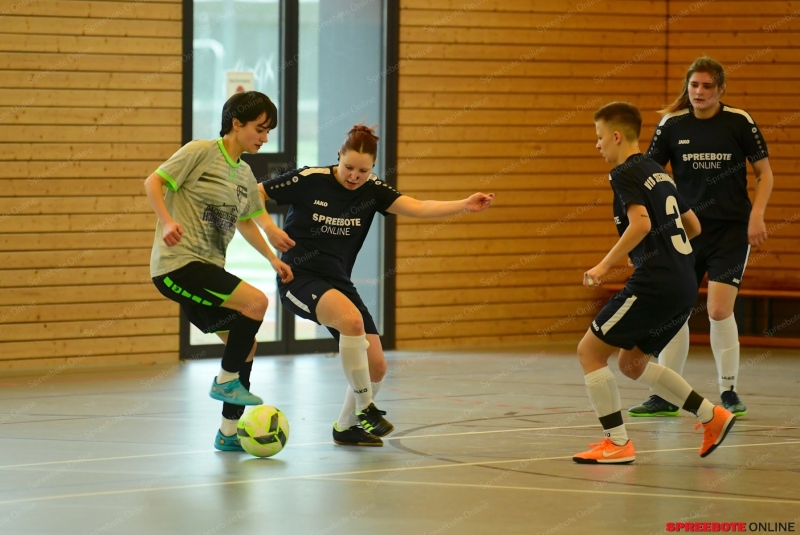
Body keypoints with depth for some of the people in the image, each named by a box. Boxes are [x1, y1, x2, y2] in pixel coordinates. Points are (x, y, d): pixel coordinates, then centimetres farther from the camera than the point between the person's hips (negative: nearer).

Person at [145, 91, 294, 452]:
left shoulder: (244, 174, 16)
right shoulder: (201, 152, -8)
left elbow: (244, 221, 30)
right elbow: (153, 182, -11)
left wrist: (272, 258, 20)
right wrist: (167, 221, -26)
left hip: (207, 270, 9)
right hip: (178, 263, -9)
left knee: (245, 347, 7)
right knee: (255, 301, -23)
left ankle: (228, 433, 17)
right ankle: (225, 381, -7)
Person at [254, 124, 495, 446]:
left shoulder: (372, 190, -1)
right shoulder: (309, 180, -11)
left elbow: (417, 208, -15)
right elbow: (254, 194, -2)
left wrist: (464, 205, -28)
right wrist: (270, 229, -18)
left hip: (338, 283, 6)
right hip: (298, 278, -6)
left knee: (376, 365, -2)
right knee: (352, 319, -35)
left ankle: (346, 427, 23)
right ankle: (365, 408, -22)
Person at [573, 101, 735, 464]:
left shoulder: (625, 174, -7)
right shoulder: (658, 173, 20)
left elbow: (641, 222, -23)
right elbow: (693, 226, 24)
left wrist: (605, 265, -18)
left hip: (654, 284, -9)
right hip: (685, 285, 9)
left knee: (590, 351, -1)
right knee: (633, 363, 20)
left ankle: (617, 443, -4)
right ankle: (711, 416, 14)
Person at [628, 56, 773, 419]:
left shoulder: (739, 122, -6)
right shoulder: (672, 124, -1)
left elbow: (764, 173, 1)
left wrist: (756, 215, -11)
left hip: (732, 229, -3)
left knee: (719, 310, -13)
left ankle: (729, 393, 3)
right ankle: (666, 397, 11)